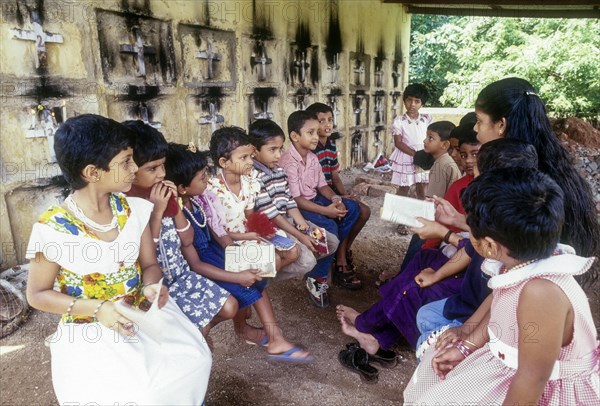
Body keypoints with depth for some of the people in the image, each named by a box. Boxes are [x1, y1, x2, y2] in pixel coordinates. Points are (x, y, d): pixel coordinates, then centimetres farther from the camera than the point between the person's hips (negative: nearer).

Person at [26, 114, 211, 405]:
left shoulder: (134, 210, -4)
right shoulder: (52, 228, -16)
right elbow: (37, 294, -5)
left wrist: (152, 287, -18)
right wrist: (97, 309, -19)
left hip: (141, 315, 4)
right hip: (88, 332, -3)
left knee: (194, 360, -15)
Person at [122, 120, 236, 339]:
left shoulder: (163, 193, -3)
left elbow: (187, 241, 3)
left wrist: (175, 204, -10)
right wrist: (157, 212, -28)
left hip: (181, 274, 6)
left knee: (229, 308, 1)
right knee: (199, 327, -13)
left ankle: (200, 327, 28)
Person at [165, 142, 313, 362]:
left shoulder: (200, 198, -7)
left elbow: (220, 234, 2)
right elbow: (195, 264, -24)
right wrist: (236, 277, -24)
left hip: (209, 252, 7)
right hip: (191, 272, -7)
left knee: (255, 276, -5)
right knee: (240, 287, -20)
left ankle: (275, 339, 4)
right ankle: (242, 328, 6)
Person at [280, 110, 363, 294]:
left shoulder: (313, 158, 6)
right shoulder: (288, 162, -21)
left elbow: (322, 185, 11)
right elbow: (295, 199, -24)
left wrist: (335, 199, -11)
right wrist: (326, 210, -26)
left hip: (314, 199, 9)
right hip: (296, 208, -9)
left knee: (352, 208, -1)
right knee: (329, 226, -29)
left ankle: (340, 260, 3)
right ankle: (317, 277, -10)